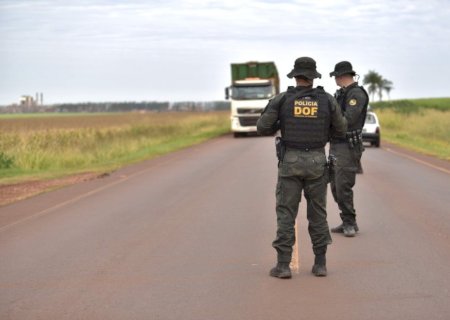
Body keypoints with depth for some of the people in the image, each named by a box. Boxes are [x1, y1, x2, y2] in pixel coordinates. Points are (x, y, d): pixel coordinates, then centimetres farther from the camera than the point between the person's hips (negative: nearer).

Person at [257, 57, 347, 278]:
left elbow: (262, 128, -3)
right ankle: (320, 263, 10)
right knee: (317, 213, 11)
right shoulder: (327, 100, -2)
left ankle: (283, 265, -2)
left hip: (290, 161, -1)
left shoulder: (282, 99, -5)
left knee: (286, 213, 3)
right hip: (316, 162, 1)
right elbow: (341, 130, 9)